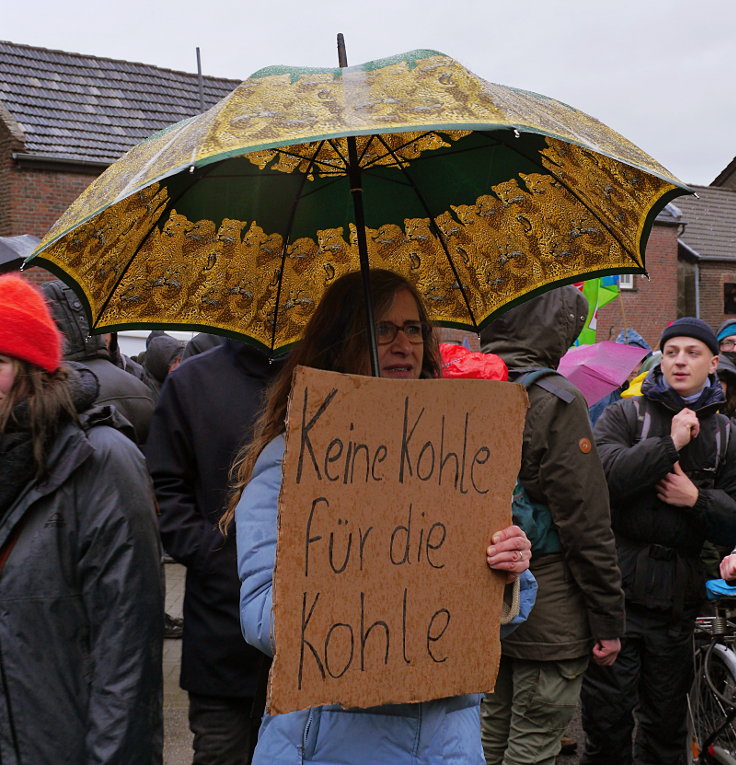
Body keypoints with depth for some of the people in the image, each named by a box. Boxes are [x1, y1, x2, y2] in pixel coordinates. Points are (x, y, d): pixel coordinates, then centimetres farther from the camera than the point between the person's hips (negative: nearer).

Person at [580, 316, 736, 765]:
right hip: (619, 589, -3)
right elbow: (607, 475, -17)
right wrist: (670, 443, -16)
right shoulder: (624, 415, 2)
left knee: (666, 721, 15)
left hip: (678, 596, 3)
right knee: (608, 719, 0)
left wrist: (698, 499, -10)